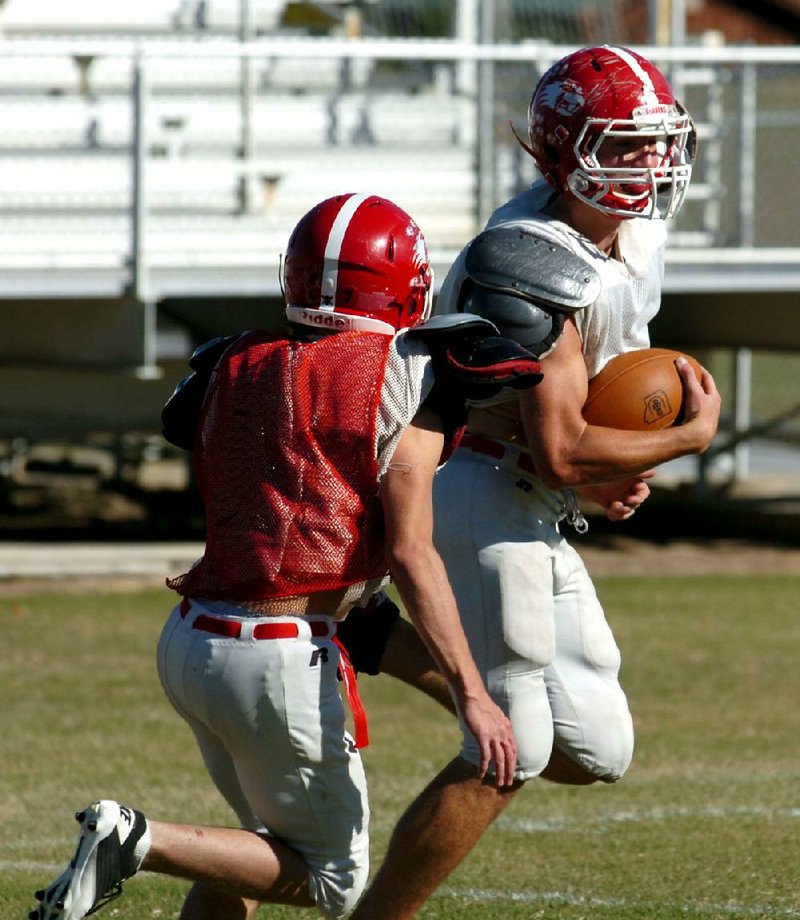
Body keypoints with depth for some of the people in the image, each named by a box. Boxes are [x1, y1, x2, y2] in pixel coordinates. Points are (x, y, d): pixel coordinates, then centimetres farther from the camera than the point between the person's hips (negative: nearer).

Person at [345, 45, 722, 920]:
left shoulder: (630, 233, 6)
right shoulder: (536, 266, -24)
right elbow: (560, 453, -25)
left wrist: (610, 470, 4)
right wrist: (691, 437, -13)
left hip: (534, 520, 10)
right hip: (492, 508, -10)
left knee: (595, 750, 10)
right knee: (507, 758, -5)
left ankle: (373, 641, 15)